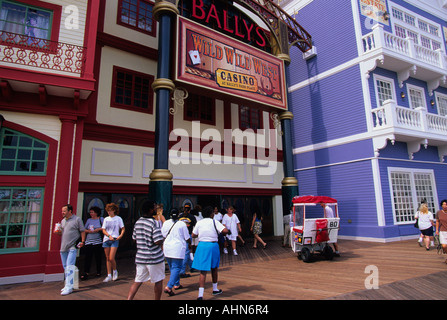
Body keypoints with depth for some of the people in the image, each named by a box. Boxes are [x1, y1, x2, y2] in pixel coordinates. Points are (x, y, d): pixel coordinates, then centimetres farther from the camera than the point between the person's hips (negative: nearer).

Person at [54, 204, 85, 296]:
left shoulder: (77, 219, -3)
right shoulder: (63, 221, 16)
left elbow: (82, 231, -2)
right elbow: (62, 232, 23)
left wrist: (82, 241, -11)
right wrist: (58, 232, 1)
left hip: (72, 247, -7)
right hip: (63, 247, 7)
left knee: (70, 266, -12)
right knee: (65, 267, 14)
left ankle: (69, 287, -9)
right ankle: (67, 285, 25)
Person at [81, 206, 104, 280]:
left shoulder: (101, 219, 4)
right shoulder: (89, 220, 13)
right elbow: (84, 230, 11)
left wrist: (98, 229, -14)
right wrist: (89, 231, -8)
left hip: (98, 242, -2)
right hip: (88, 242, 2)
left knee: (98, 258, 5)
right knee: (88, 258, -4)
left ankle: (98, 272, 19)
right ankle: (86, 273, -2)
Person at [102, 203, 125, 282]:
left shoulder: (118, 218, 2)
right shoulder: (106, 219, 10)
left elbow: (123, 229, 3)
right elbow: (103, 230, 6)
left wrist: (120, 235, -15)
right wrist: (109, 235, -11)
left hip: (114, 240, -4)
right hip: (106, 240, 4)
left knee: (111, 258, -10)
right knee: (108, 259, 7)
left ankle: (115, 271, 15)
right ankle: (109, 275, 17)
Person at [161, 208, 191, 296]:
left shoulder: (166, 223, 4)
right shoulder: (182, 224, -7)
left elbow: (163, 236, 14)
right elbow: (187, 238, -1)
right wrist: (190, 243, 20)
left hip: (167, 248, 5)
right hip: (178, 249, -5)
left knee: (172, 267, 19)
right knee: (176, 267, -1)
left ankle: (176, 284, 30)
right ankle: (169, 287, -12)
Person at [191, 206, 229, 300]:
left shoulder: (199, 223, 4)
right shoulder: (214, 222, -4)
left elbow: (193, 235, 11)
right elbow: (225, 231, -14)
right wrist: (220, 232, 6)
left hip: (202, 245, 1)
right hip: (213, 245, -1)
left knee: (203, 271, 2)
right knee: (214, 268, 21)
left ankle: (200, 295, -8)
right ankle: (215, 289, 35)